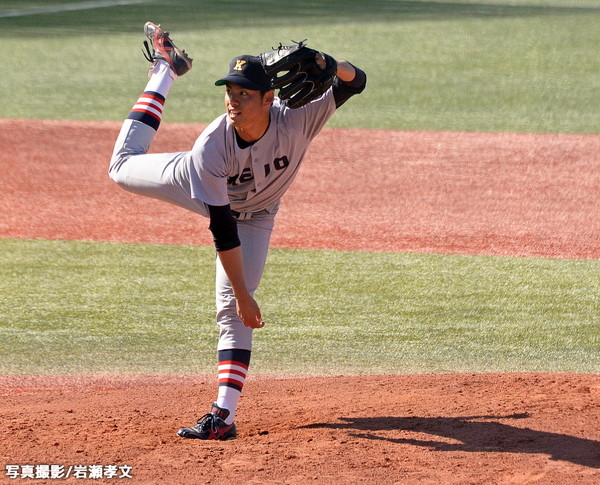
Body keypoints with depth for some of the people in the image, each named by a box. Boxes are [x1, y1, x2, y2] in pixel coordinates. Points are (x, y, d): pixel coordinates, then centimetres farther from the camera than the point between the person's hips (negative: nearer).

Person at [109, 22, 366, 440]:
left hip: (255, 214, 0)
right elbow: (222, 230, -37)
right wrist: (244, 295, -37)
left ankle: (224, 415, -10)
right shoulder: (211, 148, -42)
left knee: (232, 310, -11)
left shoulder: (297, 120, -39)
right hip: (200, 187, 0)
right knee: (123, 165, 19)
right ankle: (166, 67, 32)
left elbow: (356, 82, -35)